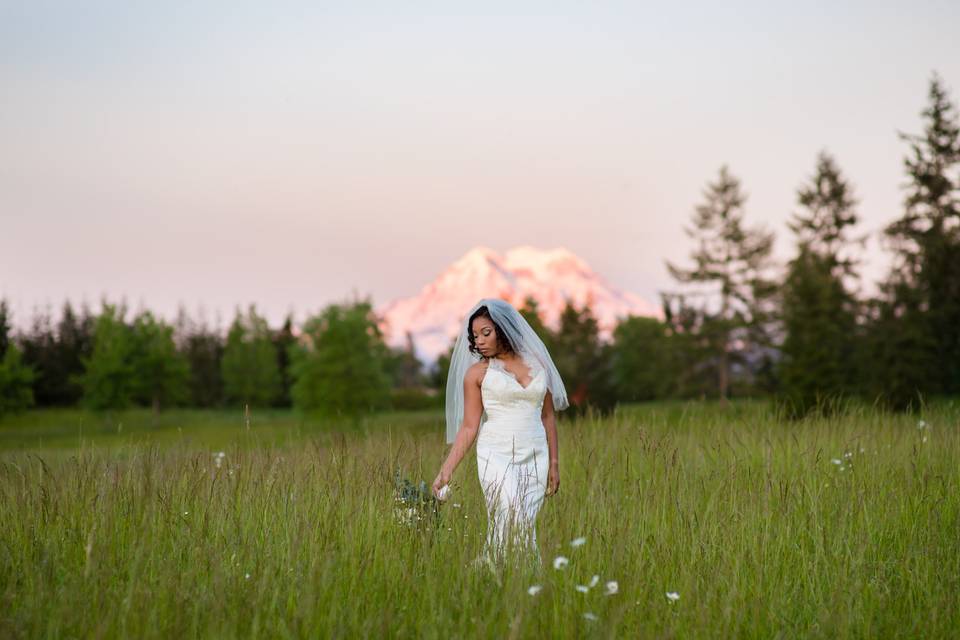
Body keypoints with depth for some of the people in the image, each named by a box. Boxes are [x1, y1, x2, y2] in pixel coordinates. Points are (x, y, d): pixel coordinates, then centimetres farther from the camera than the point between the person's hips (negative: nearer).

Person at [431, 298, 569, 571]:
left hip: (535, 457, 3)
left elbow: (548, 416, 14)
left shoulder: (537, 363, 9)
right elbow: (469, 427, 0)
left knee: (525, 528, -2)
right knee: (515, 527, -17)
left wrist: (554, 463, 11)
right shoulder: (477, 372, 2)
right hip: (497, 456, -3)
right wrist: (446, 469, -8)